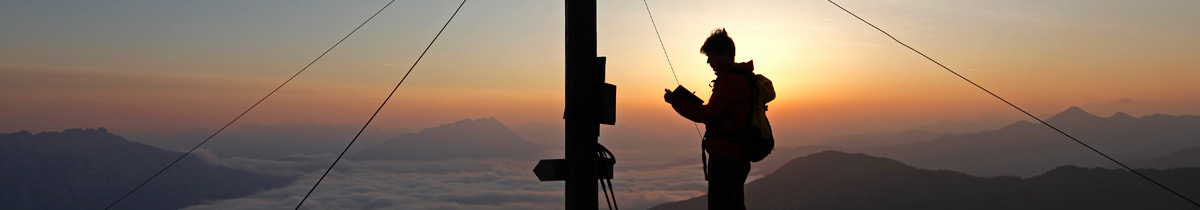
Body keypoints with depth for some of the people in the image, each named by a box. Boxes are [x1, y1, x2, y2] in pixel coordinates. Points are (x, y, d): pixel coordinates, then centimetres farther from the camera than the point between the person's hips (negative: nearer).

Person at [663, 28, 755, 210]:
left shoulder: (731, 80, -15)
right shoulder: (741, 77, 18)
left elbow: (709, 115, -19)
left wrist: (675, 101, -10)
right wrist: (692, 104, 10)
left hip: (725, 158, -11)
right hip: (737, 158, 11)